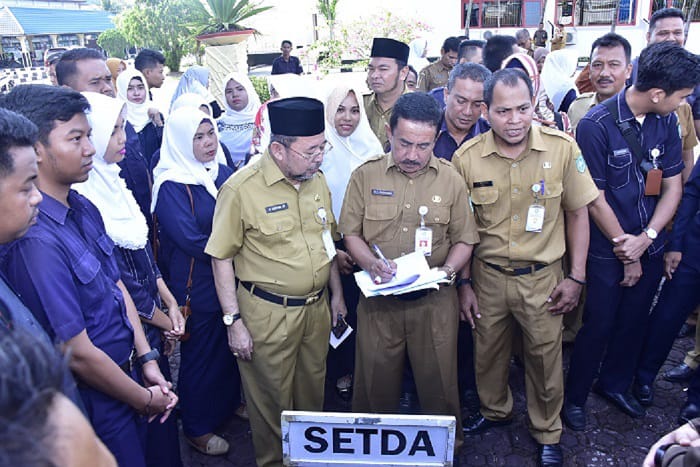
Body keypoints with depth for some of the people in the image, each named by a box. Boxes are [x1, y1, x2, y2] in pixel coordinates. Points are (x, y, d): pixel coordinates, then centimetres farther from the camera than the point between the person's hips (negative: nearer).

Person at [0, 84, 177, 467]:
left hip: (122, 373, 7)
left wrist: (147, 359, 2)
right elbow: (78, 353, -24)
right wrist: (146, 399, -10)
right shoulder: (35, 241, -29)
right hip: (97, 402, -7)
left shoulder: (85, 209, -2)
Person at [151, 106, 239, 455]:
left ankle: (229, 404, 45)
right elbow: (191, 240, -22)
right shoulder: (171, 186, -16)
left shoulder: (223, 173, 5)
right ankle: (196, 429, 30)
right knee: (200, 352, 9)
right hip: (196, 284, -6)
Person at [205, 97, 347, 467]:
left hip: (317, 308, 6)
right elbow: (222, 259, -11)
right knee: (272, 400, 12)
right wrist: (233, 321, -12)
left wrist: (336, 293, 16)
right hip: (268, 313, -5)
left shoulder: (317, 179, 2)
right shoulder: (241, 188, -17)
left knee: (313, 393, 22)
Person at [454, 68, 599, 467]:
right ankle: (496, 411, 48)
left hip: (542, 276, -1)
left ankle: (548, 433, 39)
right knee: (488, 352, 19)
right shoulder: (467, 157, -10)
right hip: (487, 275, 1)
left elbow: (577, 213, -1)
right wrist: (464, 284, 1)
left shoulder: (562, 148, -11)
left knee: (545, 358, 13)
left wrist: (576, 277, -3)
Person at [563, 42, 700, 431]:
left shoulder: (666, 121, 0)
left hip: (649, 246, 5)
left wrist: (646, 238, -11)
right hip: (607, 249, -5)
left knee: (634, 321, 17)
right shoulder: (596, 125, -17)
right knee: (598, 325, 5)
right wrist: (626, 252, -7)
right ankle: (575, 395, 26)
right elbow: (595, 198, -14)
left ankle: (614, 384, 40)